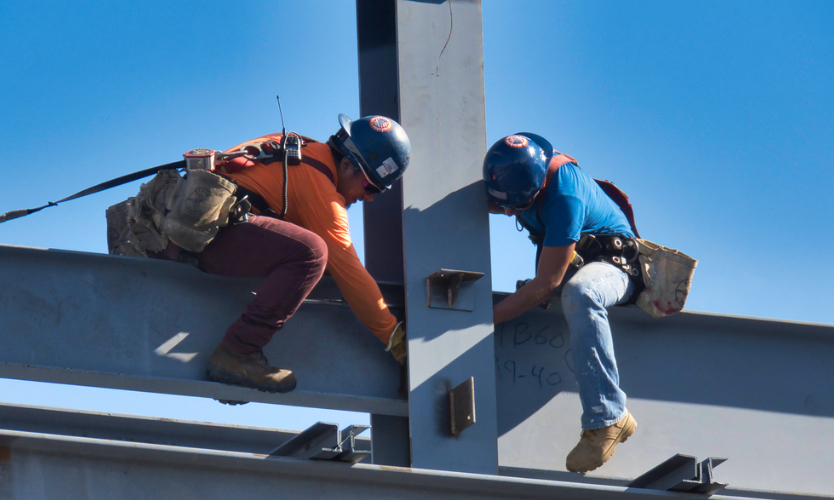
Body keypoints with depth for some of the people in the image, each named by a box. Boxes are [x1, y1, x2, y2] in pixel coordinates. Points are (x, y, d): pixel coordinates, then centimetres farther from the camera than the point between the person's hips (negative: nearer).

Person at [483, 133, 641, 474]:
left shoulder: (565, 199, -33)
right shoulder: (515, 176, -12)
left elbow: (546, 285, -29)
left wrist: (489, 317, -28)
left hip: (614, 265, -9)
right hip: (568, 262, 9)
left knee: (579, 295, -40)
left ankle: (607, 419, -41)